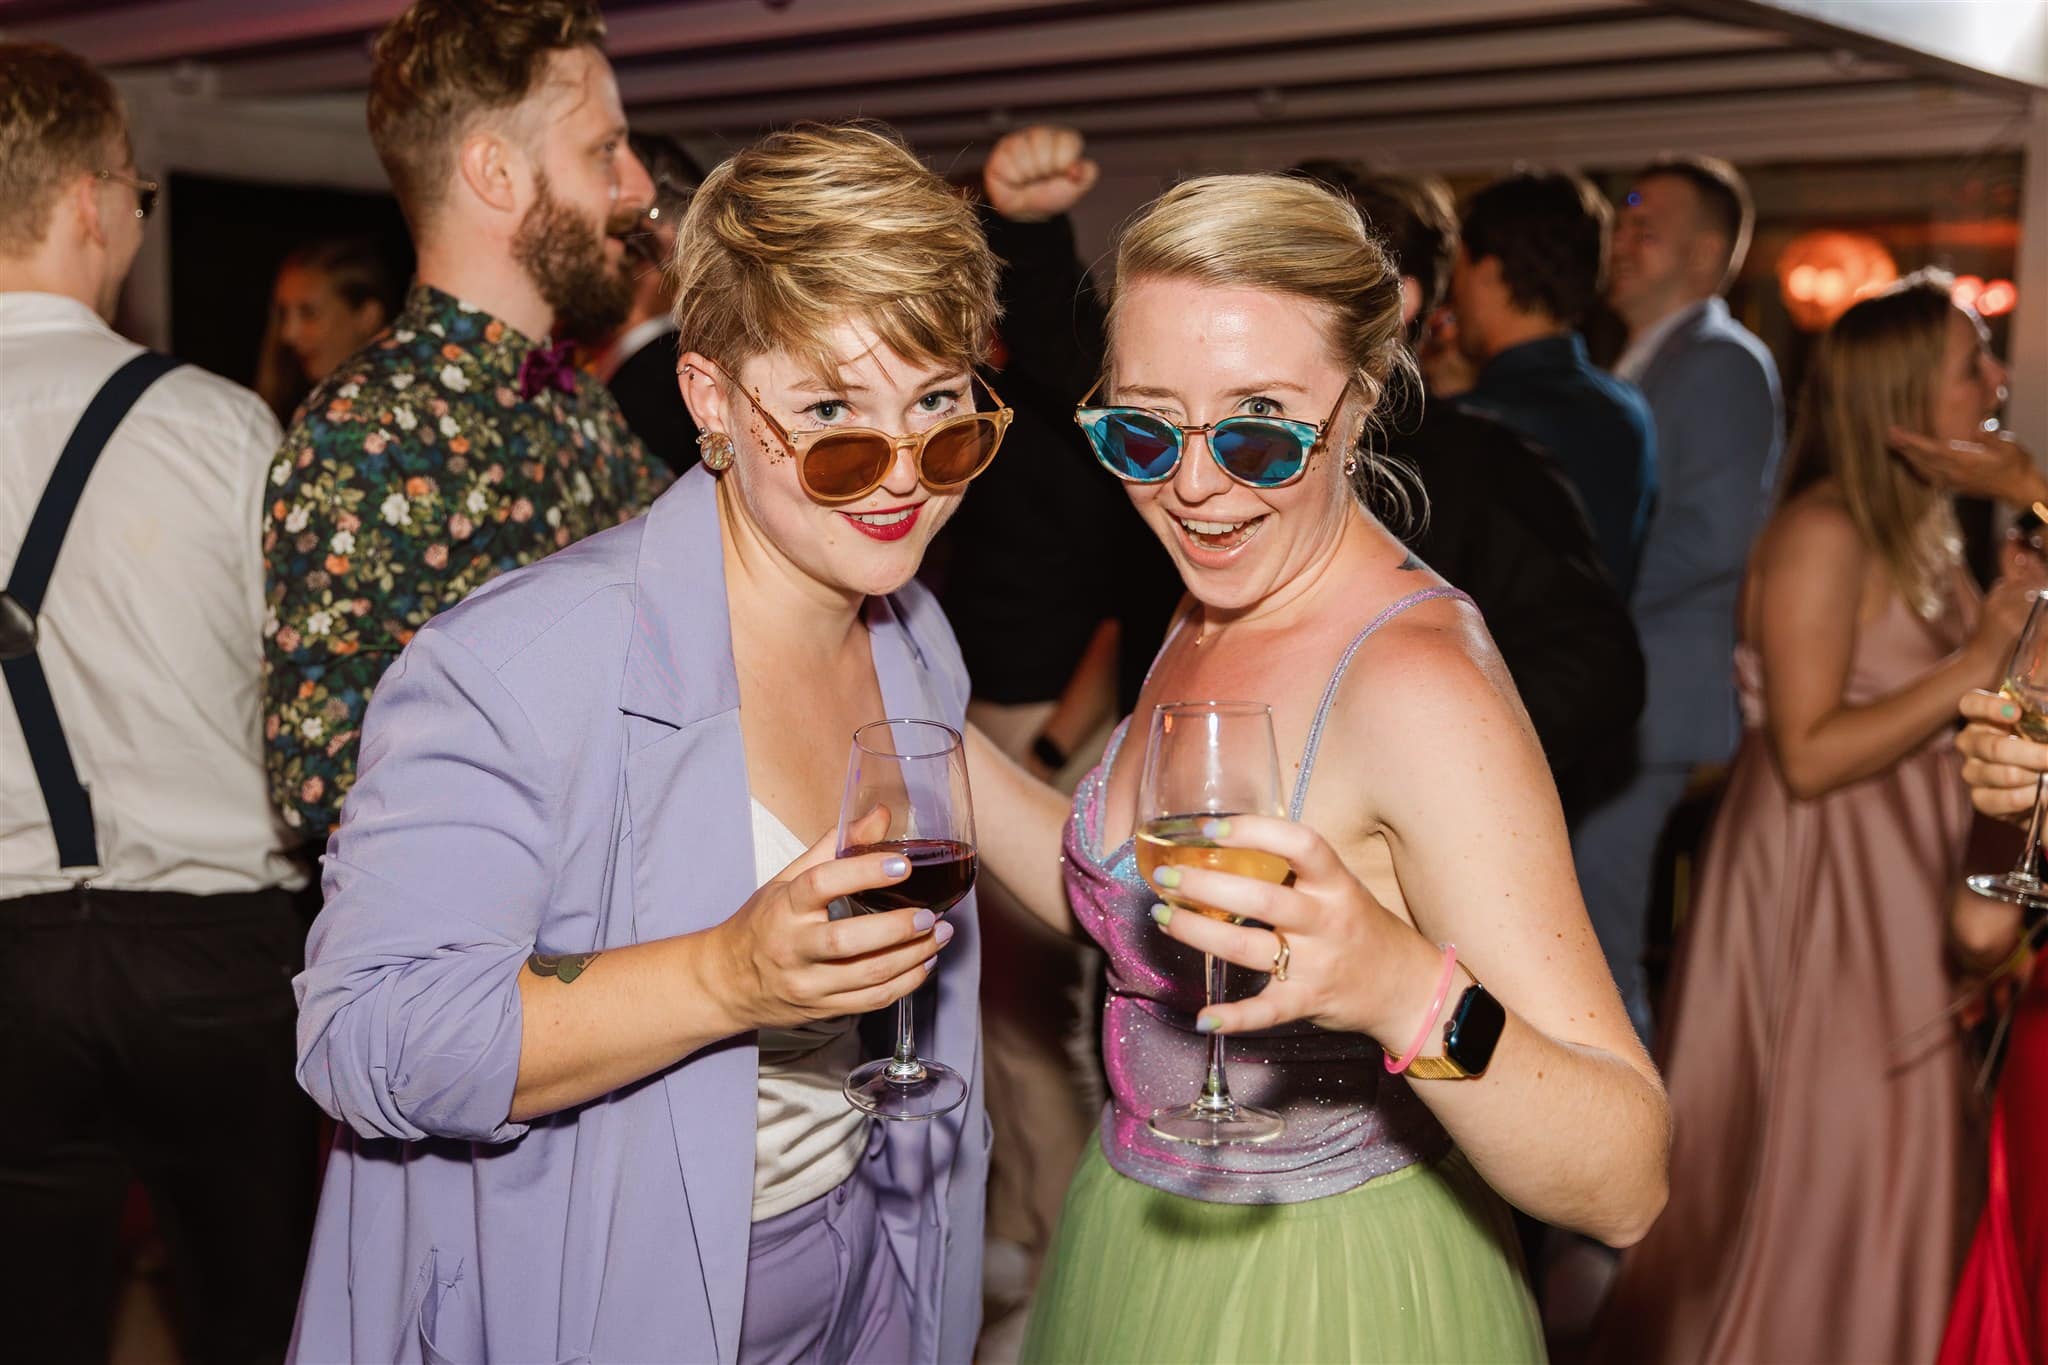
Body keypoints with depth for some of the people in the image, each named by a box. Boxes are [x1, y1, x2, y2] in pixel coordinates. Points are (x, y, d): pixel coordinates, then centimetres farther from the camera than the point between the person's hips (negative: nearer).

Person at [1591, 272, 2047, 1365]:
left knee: (1896, 1175, 16)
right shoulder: (1824, 533, -18)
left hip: (1903, 883, 9)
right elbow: (1809, 754, -22)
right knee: (1823, 1178, 3)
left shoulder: (1924, 520, 10)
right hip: (1822, 890, -9)